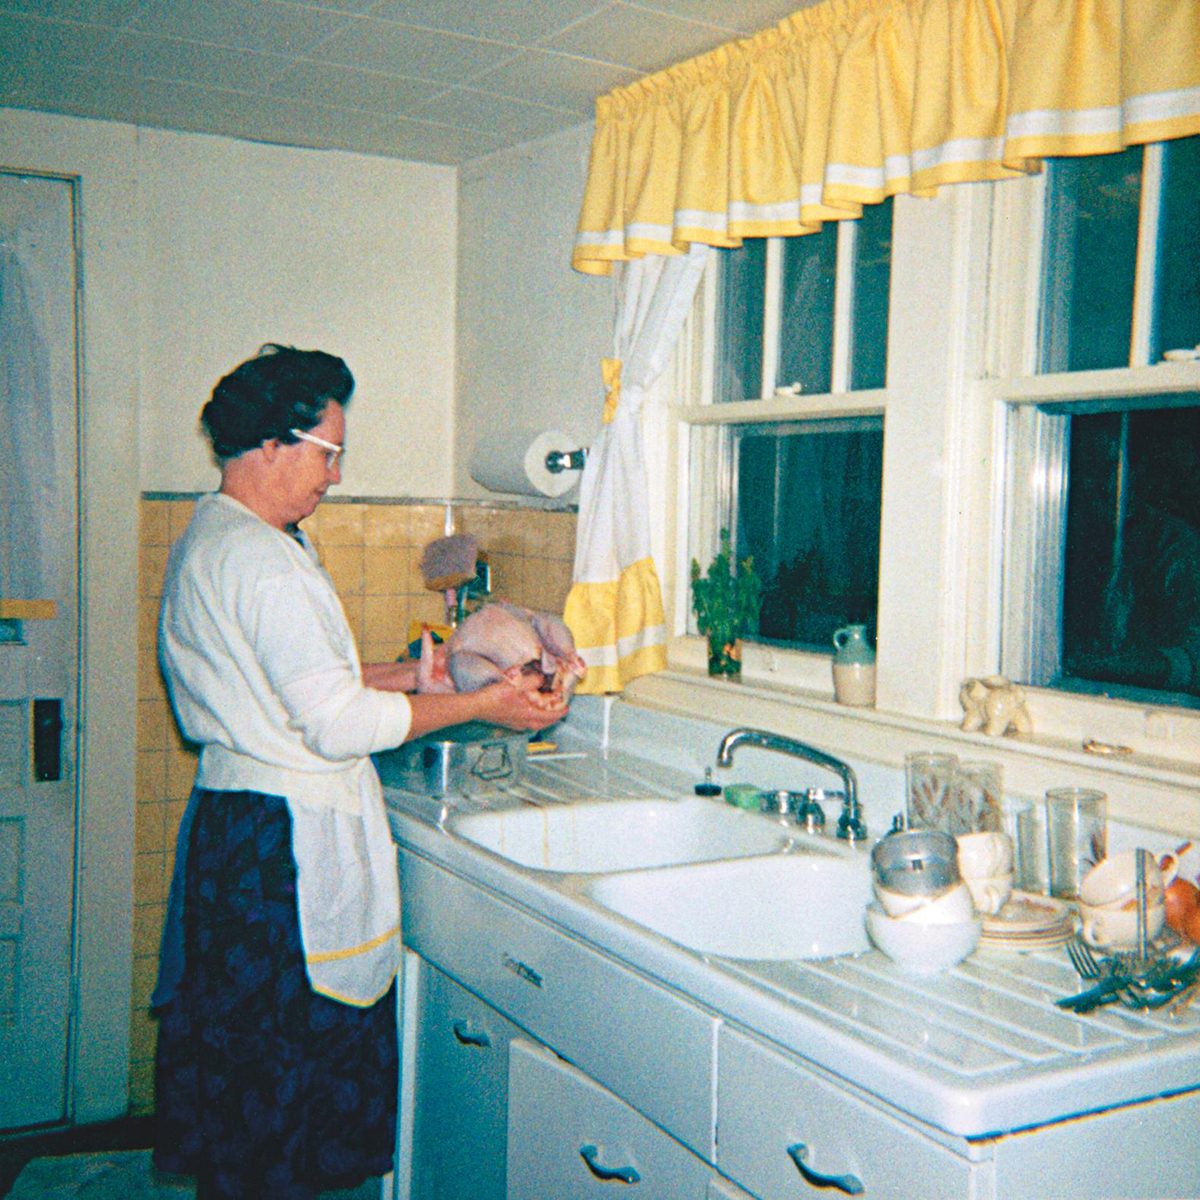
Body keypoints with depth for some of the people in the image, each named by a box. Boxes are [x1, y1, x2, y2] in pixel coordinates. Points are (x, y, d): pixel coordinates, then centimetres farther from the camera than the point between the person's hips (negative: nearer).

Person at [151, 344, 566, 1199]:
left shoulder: (208, 542, 13)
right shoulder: (261, 559, -21)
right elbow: (339, 724, -23)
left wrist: (409, 673, 12)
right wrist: (480, 705, -15)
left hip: (232, 829, 11)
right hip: (286, 842, -10)